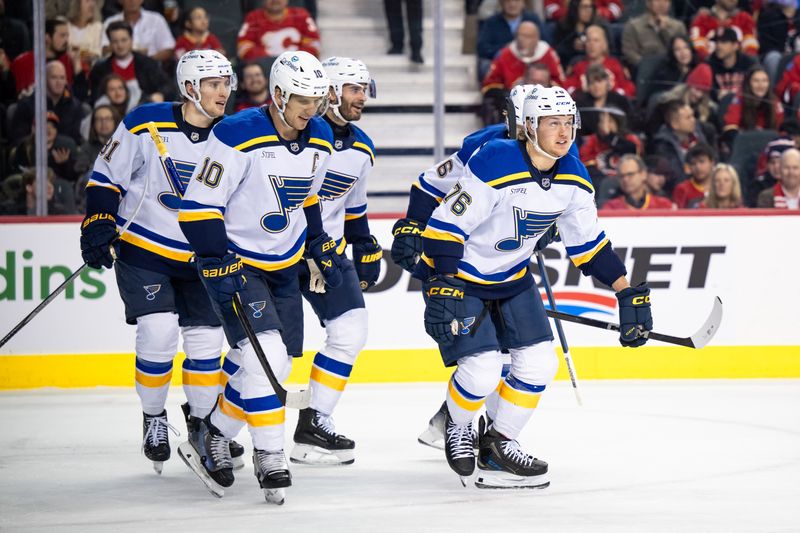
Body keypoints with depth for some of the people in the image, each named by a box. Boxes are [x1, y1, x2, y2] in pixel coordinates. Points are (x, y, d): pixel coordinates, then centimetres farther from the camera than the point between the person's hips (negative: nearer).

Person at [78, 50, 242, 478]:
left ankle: (203, 423, 21)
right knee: (159, 331, -17)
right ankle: (153, 418, 6)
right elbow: (105, 177, -5)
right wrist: (98, 226, -14)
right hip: (142, 248, -4)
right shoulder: (146, 124, -13)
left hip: (200, 258, 4)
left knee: (207, 337, 0)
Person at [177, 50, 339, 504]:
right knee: (264, 353, -20)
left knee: (278, 365, 7)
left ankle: (212, 437, 22)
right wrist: (216, 262, -23)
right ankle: (270, 458, -13)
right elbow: (199, 204, -19)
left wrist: (322, 245, 15)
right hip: (235, 261, -7)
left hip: (283, 265, 7)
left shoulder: (320, 140, 1)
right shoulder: (239, 136, -22)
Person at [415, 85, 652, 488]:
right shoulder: (494, 165, -28)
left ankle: (498, 444, 19)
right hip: (457, 276, -7)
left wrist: (627, 292, 2)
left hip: (512, 279, 7)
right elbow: (446, 225, -27)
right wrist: (442, 288, -34)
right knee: (482, 369, -16)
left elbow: (588, 242, 6)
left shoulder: (573, 177, -6)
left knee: (539, 362, 0)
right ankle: (456, 424, 17)